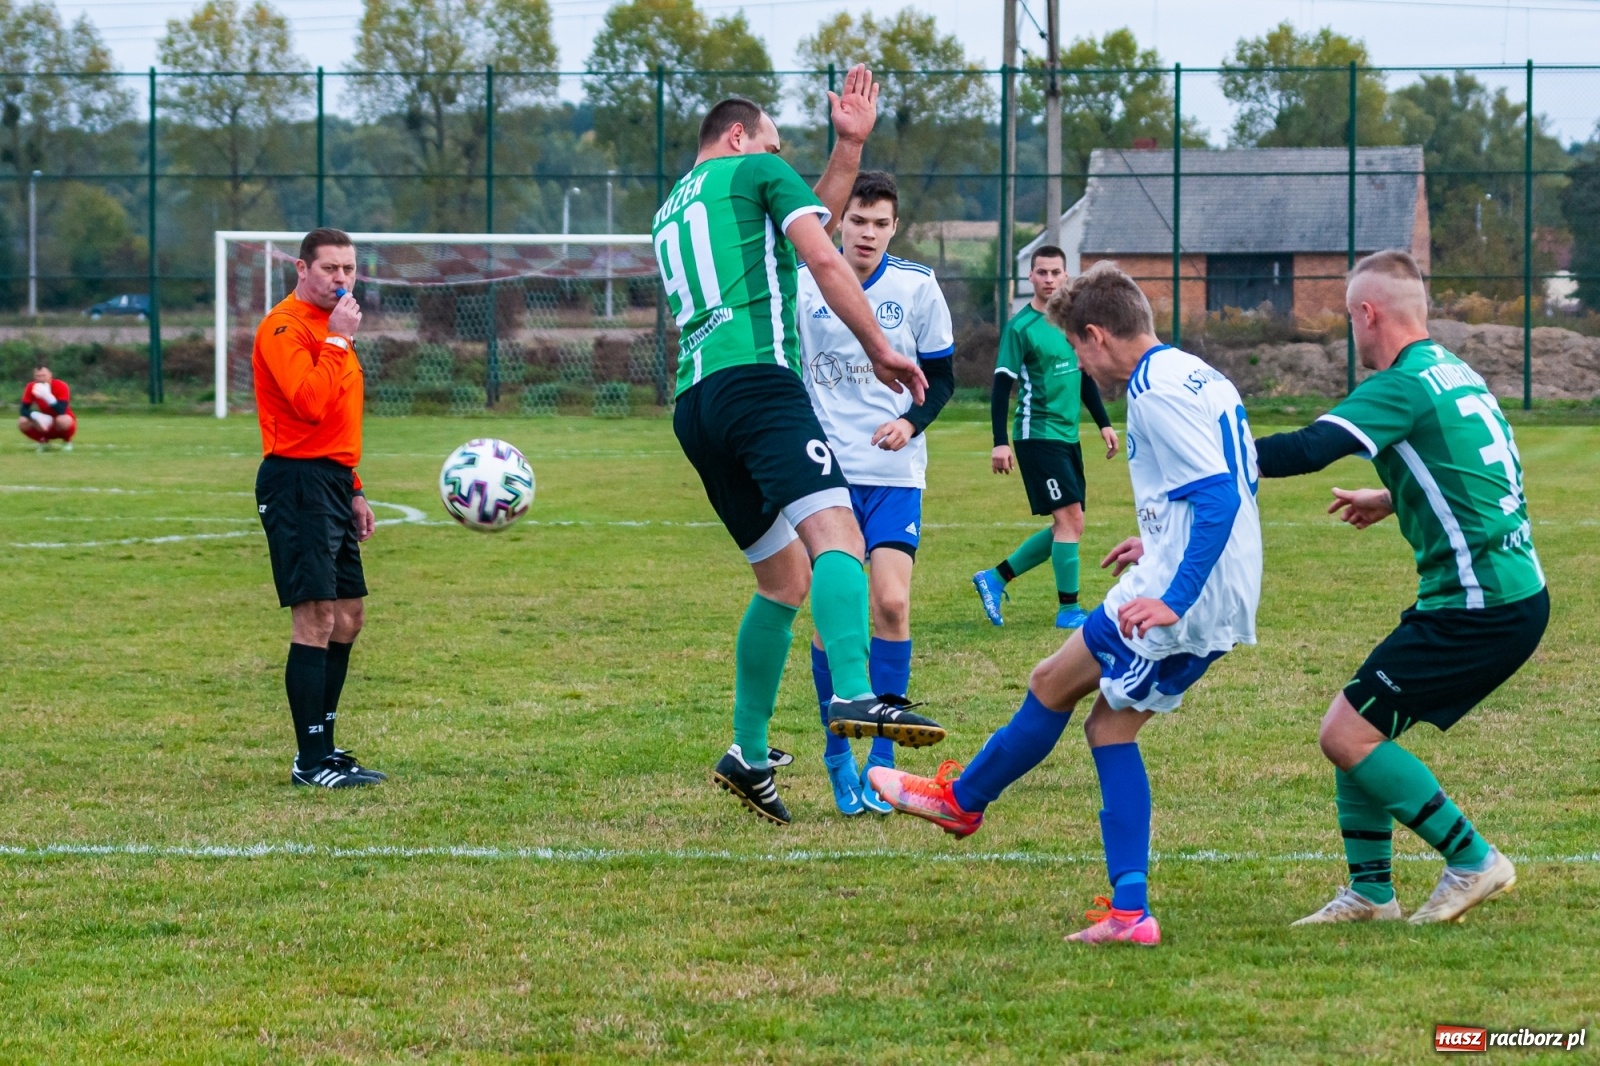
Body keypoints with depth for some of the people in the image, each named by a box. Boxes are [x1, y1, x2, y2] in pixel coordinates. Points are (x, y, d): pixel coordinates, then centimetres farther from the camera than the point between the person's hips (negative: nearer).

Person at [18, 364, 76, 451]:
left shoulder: (61, 386, -22)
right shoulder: (30, 388, -11)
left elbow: (61, 412, -33)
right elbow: (24, 410, -15)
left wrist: (47, 396, -46)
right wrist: (36, 416, -35)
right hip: (45, 426, 3)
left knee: (63, 420, -39)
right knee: (22, 422, -23)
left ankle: (67, 441, -4)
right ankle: (43, 441, 4)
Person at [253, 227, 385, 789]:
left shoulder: (330, 327, 20)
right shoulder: (285, 327, -12)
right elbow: (311, 401, -26)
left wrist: (353, 490, 22)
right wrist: (337, 339, -18)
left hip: (331, 480, 10)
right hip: (297, 482, -10)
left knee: (348, 617, 12)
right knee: (316, 619, -12)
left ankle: (321, 747, 20)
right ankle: (311, 762, -10)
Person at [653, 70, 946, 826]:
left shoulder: (668, 213, 31)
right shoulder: (756, 171, 12)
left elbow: (797, 230, 30)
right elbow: (823, 260, 1)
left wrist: (848, 146, 27)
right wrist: (880, 351, 6)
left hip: (693, 403, 8)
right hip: (756, 377, -8)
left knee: (785, 579, 16)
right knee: (834, 533, -24)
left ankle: (748, 753, 14)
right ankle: (854, 695, -47)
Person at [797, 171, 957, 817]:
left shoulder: (916, 287, 0)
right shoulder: (802, 285, 0)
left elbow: (942, 376, 7)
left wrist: (911, 422, -10)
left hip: (895, 473, 0)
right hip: (824, 469, 0)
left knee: (891, 603, -13)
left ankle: (882, 757, -4)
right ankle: (838, 755, 12)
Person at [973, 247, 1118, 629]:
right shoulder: (1021, 327, -9)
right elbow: (1001, 386, -10)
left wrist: (1104, 423, 18)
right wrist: (1000, 443, -16)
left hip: (1068, 437, 8)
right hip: (1038, 435, -8)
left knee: (1066, 527, 9)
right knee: (1070, 519, -12)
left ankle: (995, 578, 20)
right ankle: (1068, 609, -5)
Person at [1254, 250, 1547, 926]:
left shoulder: (1404, 387, -14)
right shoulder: (1454, 374, 15)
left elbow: (1308, 449, -24)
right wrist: (1390, 500, 31)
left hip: (1476, 606, -10)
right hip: (1515, 595, 10)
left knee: (1347, 734, -7)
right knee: (1357, 721, 14)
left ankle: (1472, 861, -2)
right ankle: (1371, 892, 17)